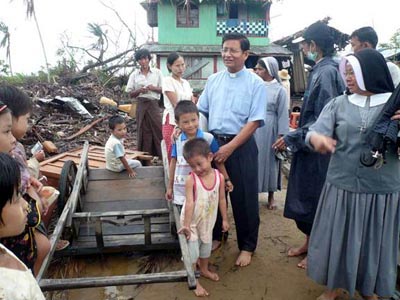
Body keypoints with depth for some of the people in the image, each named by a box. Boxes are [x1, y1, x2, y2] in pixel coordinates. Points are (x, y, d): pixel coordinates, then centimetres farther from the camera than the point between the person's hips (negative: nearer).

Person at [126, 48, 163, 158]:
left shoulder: (157, 72, 5)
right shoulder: (134, 75, 7)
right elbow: (130, 94, 7)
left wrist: (154, 88, -13)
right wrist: (139, 90, -12)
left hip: (154, 104, -1)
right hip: (141, 105, 1)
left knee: (158, 130, -5)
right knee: (144, 132, 3)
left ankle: (162, 155, 1)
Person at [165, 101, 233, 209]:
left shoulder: (208, 138, -9)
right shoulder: (177, 140, -2)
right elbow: (173, 163, 7)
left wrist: (226, 179, 3)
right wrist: (170, 187, 11)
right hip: (181, 191, 2)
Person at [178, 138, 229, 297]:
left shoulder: (219, 177, -14)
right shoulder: (191, 180, -26)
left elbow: (222, 199, -4)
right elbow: (189, 203, -26)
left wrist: (225, 219, 3)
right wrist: (186, 225, -27)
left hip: (208, 220, 4)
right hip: (192, 221, -4)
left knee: (206, 246, 23)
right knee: (192, 250, 3)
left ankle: (204, 270, 49)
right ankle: (193, 281, 23)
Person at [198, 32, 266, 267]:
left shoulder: (256, 83, -6)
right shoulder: (213, 80, 8)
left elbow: (255, 121, -12)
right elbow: (201, 111, 11)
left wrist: (229, 148, -19)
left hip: (241, 145, -4)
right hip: (213, 142, 4)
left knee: (243, 198, 6)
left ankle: (247, 246, 27)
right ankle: (216, 236, 38)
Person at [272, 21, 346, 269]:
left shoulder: (326, 72, -19)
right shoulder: (321, 70, 8)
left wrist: (291, 139, -18)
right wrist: (295, 137, 15)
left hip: (318, 149, -8)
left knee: (316, 200, 6)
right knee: (305, 197, 17)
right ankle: (310, 242, 35)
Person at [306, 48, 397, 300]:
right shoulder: (339, 104, 2)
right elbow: (317, 130, -8)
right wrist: (317, 138, -32)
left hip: (382, 190, -1)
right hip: (341, 186, 1)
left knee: (374, 242, 15)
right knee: (336, 238, 12)